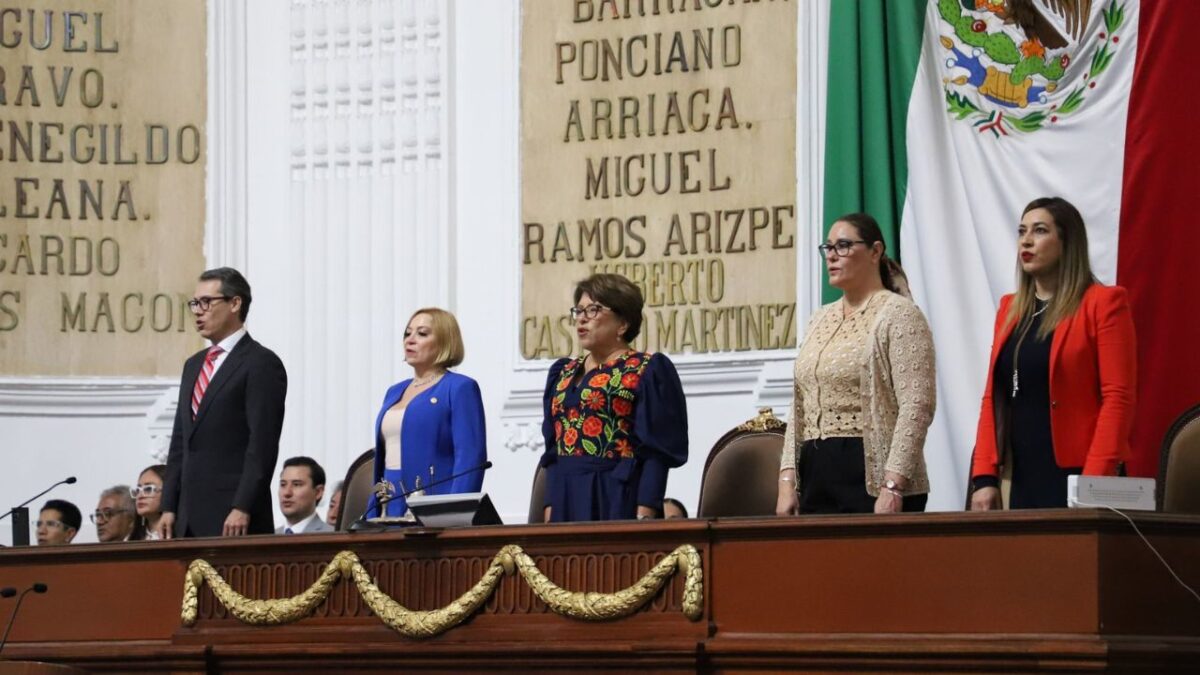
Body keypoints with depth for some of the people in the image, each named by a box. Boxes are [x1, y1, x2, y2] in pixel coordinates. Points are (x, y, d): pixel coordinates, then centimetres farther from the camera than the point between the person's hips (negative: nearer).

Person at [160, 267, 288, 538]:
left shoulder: (261, 363, -5)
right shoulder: (194, 365, 20)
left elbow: (262, 445, -12)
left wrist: (243, 509, -19)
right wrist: (169, 507, 13)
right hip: (190, 517, 7)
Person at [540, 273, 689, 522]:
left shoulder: (648, 372, -3)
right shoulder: (563, 374, 16)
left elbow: (656, 452, -9)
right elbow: (554, 451, 17)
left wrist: (645, 516, -17)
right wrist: (550, 508, 7)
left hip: (619, 500, -6)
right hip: (566, 502, 6)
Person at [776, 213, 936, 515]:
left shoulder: (898, 314, -4)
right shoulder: (820, 320, 18)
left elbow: (916, 407, -13)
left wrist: (892, 487, -20)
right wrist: (787, 482, 8)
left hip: (873, 478, -7)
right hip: (816, 477, 7)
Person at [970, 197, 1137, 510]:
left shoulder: (1103, 303, -3)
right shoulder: (1010, 308, 15)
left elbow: (1118, 398, -10)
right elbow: (993, 398, 12)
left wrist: (1093, 484, -17)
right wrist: (984, 478, 2)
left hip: (1074, 479, -5)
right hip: (1020, 480, 6)